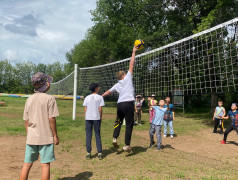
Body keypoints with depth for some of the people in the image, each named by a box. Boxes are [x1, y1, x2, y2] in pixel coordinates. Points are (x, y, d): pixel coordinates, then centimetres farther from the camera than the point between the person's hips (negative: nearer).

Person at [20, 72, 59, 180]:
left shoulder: (29, 99, 5)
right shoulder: (49, 99, -10)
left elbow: (26, 121, 7)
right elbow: (51, 119, -13)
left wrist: (28, 135, 18)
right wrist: (55, 136, -5)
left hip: (31, 137, 5)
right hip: (46, 138, -5)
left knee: (27, 164, 13)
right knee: (45, 164, 3)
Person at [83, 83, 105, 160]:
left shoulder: (87, 98, 6)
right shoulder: (100, 97, -2)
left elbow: (85, 109, 5)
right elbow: (100, 109, -4)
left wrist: (86, 118, 11)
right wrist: (100, 118, 4)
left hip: (88, 118, 2)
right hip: (96, 118, -1)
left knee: (88, 135, 7)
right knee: (97, 135, 8)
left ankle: (88, 153, 8)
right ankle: (99, 153, 8)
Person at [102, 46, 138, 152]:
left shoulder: (117, 85, 14)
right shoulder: (127, 79, 2)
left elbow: (108, 92, 25)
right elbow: (131, 65, 3)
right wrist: (134, 52, 9)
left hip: (120, 104, 5)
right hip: (128, 104, -5)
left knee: (118, 122, 24)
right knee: (129, 124, 0)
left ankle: (115, 138, 13)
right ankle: (127, 145, -1)